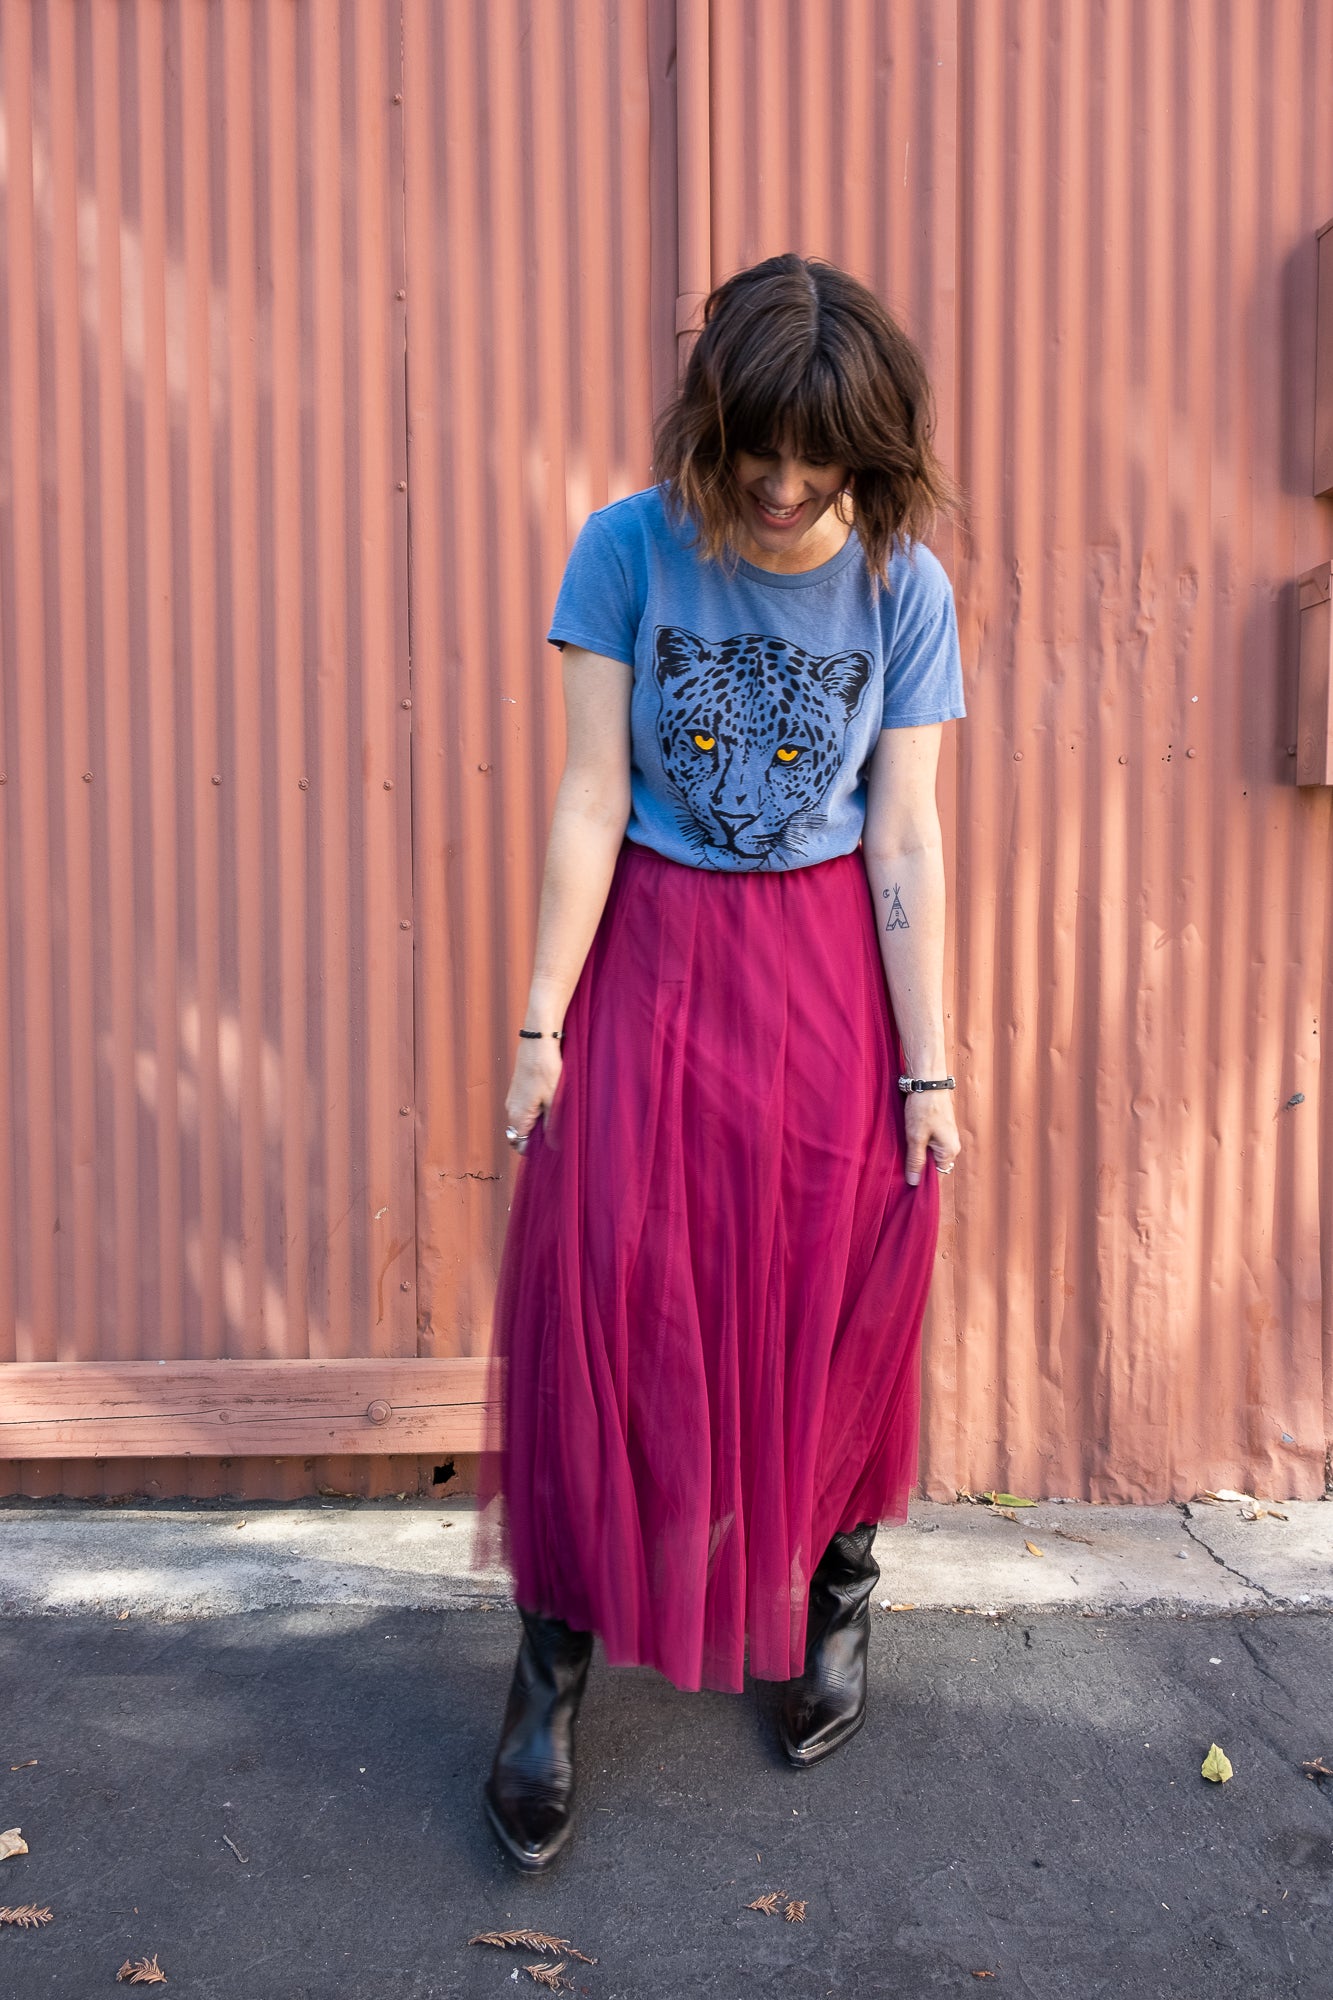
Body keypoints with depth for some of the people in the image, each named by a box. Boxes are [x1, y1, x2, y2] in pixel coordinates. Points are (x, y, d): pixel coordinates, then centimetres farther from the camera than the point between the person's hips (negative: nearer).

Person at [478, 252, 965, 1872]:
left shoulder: (904, 587, -4)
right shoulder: (631, 550, -7)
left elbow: (906, 835, -4)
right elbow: (590, 798, -7)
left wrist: (927, 1066, -4)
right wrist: (543, 1021, -8)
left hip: (831, 970, 1)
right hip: (652, 952, 0)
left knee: (834, 1307, 7)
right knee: (596, 1279, -5)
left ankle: (837, 1596, 33)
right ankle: (558, 1653, 13)